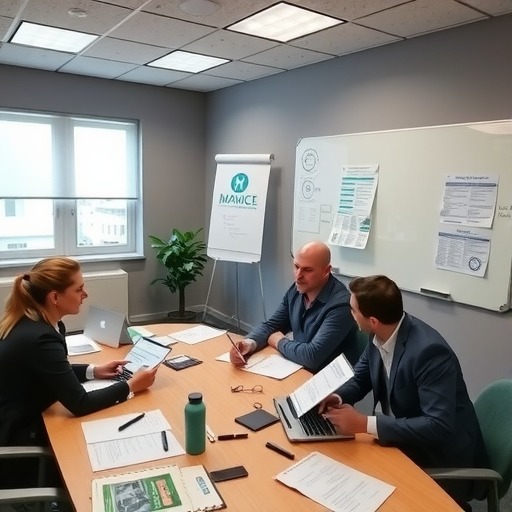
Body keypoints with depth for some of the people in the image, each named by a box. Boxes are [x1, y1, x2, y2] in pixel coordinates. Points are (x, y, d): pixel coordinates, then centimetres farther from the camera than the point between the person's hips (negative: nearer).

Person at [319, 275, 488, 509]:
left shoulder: (429, 351, -31)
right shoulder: (380, 336, -8)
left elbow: (439, 427, -33)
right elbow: (361, 378, 6)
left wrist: (365, 424, -34)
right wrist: (339, 397, -15)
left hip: (442, 460, -6)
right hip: (404, 441, 7)